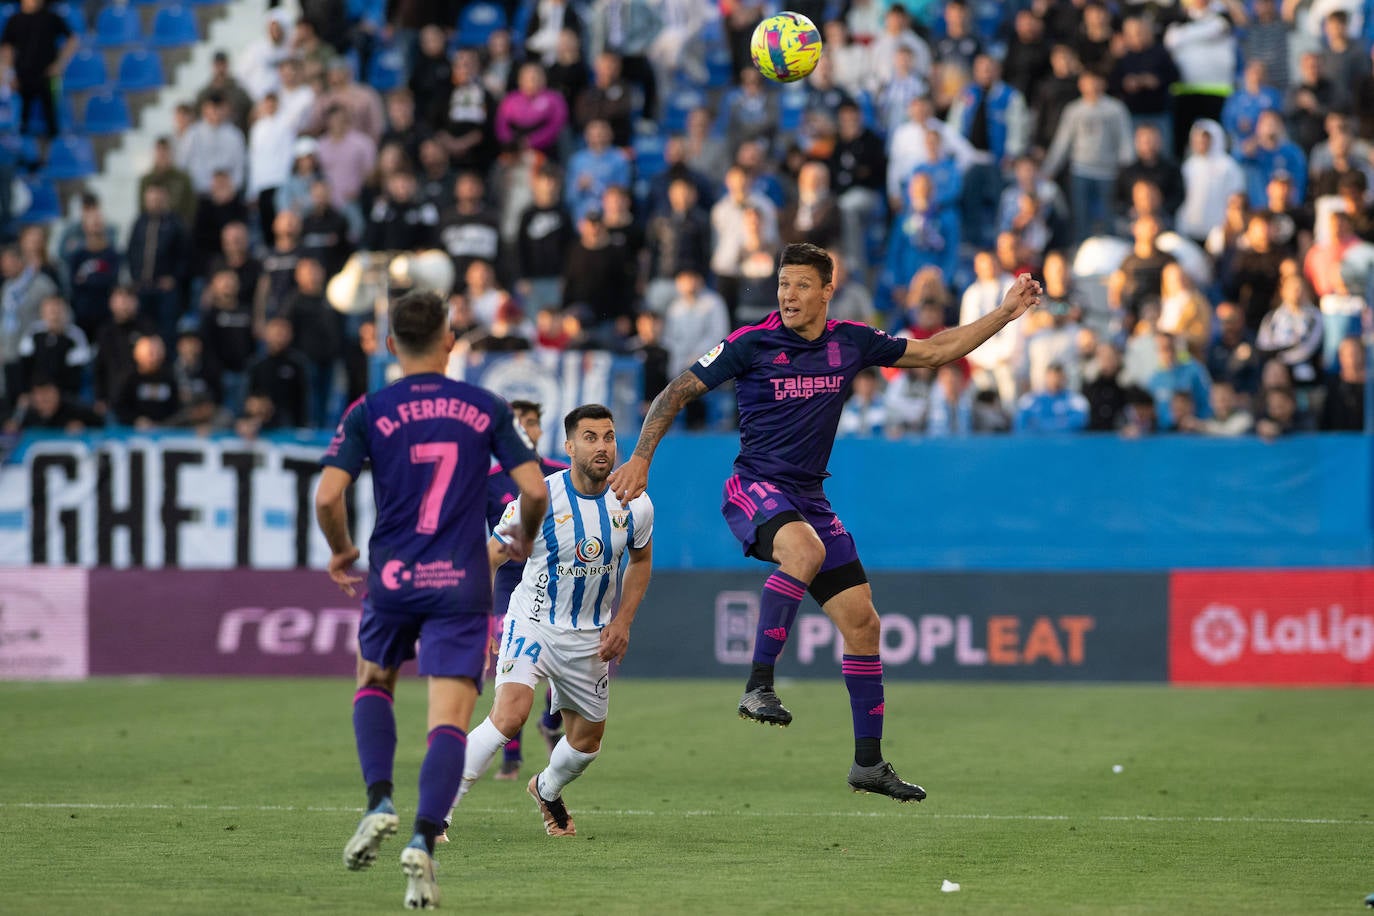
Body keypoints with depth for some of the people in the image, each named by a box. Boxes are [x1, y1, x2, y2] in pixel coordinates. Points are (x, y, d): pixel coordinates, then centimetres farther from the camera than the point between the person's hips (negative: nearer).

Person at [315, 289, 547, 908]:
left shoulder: (369, 411, -1)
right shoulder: (486, 409, 2)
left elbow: (327, 496, -10)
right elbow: (534, 489, -3)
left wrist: (340, 552, 9)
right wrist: (525, 539, 18)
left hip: (392, 578, 0)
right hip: (462, 581, 0)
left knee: (373, 683, 25)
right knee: (449, 719, -3)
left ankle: (379, 801, 4)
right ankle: (423, 841, -21)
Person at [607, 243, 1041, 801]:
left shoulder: (851, 343, 6)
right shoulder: (752, 344, -7)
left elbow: (936, 351, 17)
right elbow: (677, 393, 0)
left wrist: (1005, 314, 12)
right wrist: (640, 459, -8)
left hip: (809, 498, 6)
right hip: (755, 486, -6)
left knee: (862, 621, 2)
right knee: (805, 549, -39)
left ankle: (869, 763, 12)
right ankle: (758, 686, -37)